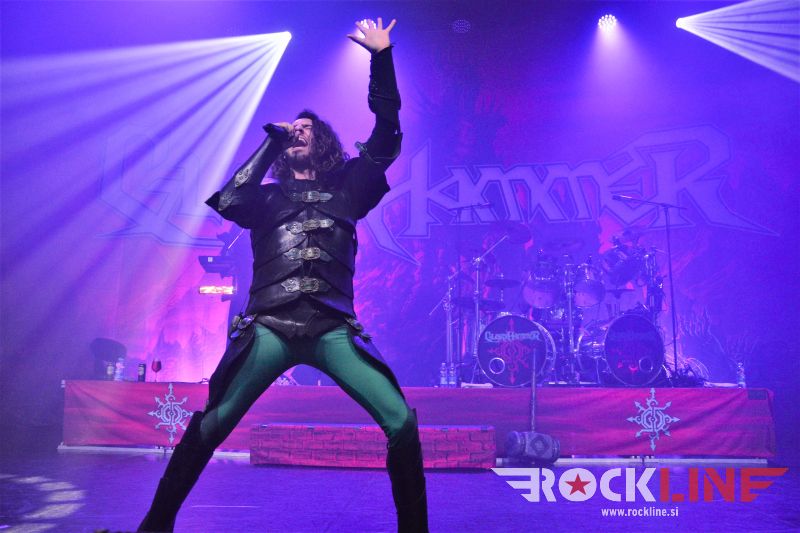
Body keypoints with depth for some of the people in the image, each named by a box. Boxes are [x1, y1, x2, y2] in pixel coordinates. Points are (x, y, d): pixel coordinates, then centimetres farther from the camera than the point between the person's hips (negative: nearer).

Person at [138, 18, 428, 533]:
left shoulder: (345, 190, 19)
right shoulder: (267, 197, 19)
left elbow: (387, 137, 12)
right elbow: (228, 202, -2)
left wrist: (381, 57, 7)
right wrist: (272, 142, 7)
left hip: (333, 331, 0)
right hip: (269, 328, 0)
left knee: (401, 422, -12)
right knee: (211, 426, -3)